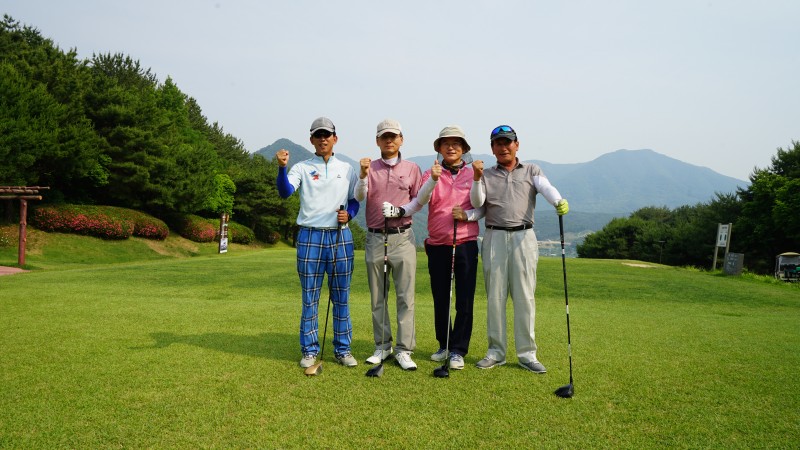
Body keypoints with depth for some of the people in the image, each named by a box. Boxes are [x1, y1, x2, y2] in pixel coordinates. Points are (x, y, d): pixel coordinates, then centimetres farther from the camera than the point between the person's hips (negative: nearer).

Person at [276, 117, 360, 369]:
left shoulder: (347, 169, 12)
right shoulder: (302, 168, 4)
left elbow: (355, 200, 15)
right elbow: (285, 192, -13)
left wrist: (348, 214, -6)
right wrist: (282, 167, -30)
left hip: (341, 237, 2)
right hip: (310, 237, -2)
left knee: (341, 297, 6)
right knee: (309, 297, 3)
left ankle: (343, 349, 16)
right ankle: (310, 350, 13)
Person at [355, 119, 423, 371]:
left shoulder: (412, 169, 8)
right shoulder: (369, 167, 9)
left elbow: (419, 200, 6)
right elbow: (359, 197, -5)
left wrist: (401, 211, -10)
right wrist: (363, 175, -20)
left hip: (403, 237, -1)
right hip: (375, 238, 1)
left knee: (406, 296, -3)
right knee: (377, 297, 8)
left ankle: (404, 350, 3)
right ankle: (382, 346, 19)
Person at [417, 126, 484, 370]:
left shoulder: (473, 174, 6)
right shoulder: (430, 174, 6)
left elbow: (482, 208, 6)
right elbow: (421, 200, -12)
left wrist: (467, 215, -14)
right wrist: (433, 180, -29)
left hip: (466, 244, -1)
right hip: (437, 245, 1)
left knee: (464, 301, -1)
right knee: (440, 299, 10)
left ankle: (458, 350, 8)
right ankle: (444, 345, 24)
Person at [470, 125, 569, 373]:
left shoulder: (531, 171, 12)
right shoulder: (486, 175, 15)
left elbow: (546, 188, -8)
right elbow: (477, 202, 0)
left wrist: (559, 201, -30)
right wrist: (477, 178, -15)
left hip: (524, 237, -1)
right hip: (494, 238, 1)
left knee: (525, 296, -1)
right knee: (495, 296, 4)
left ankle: (527, 353, 6)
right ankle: (496, 352, 13)